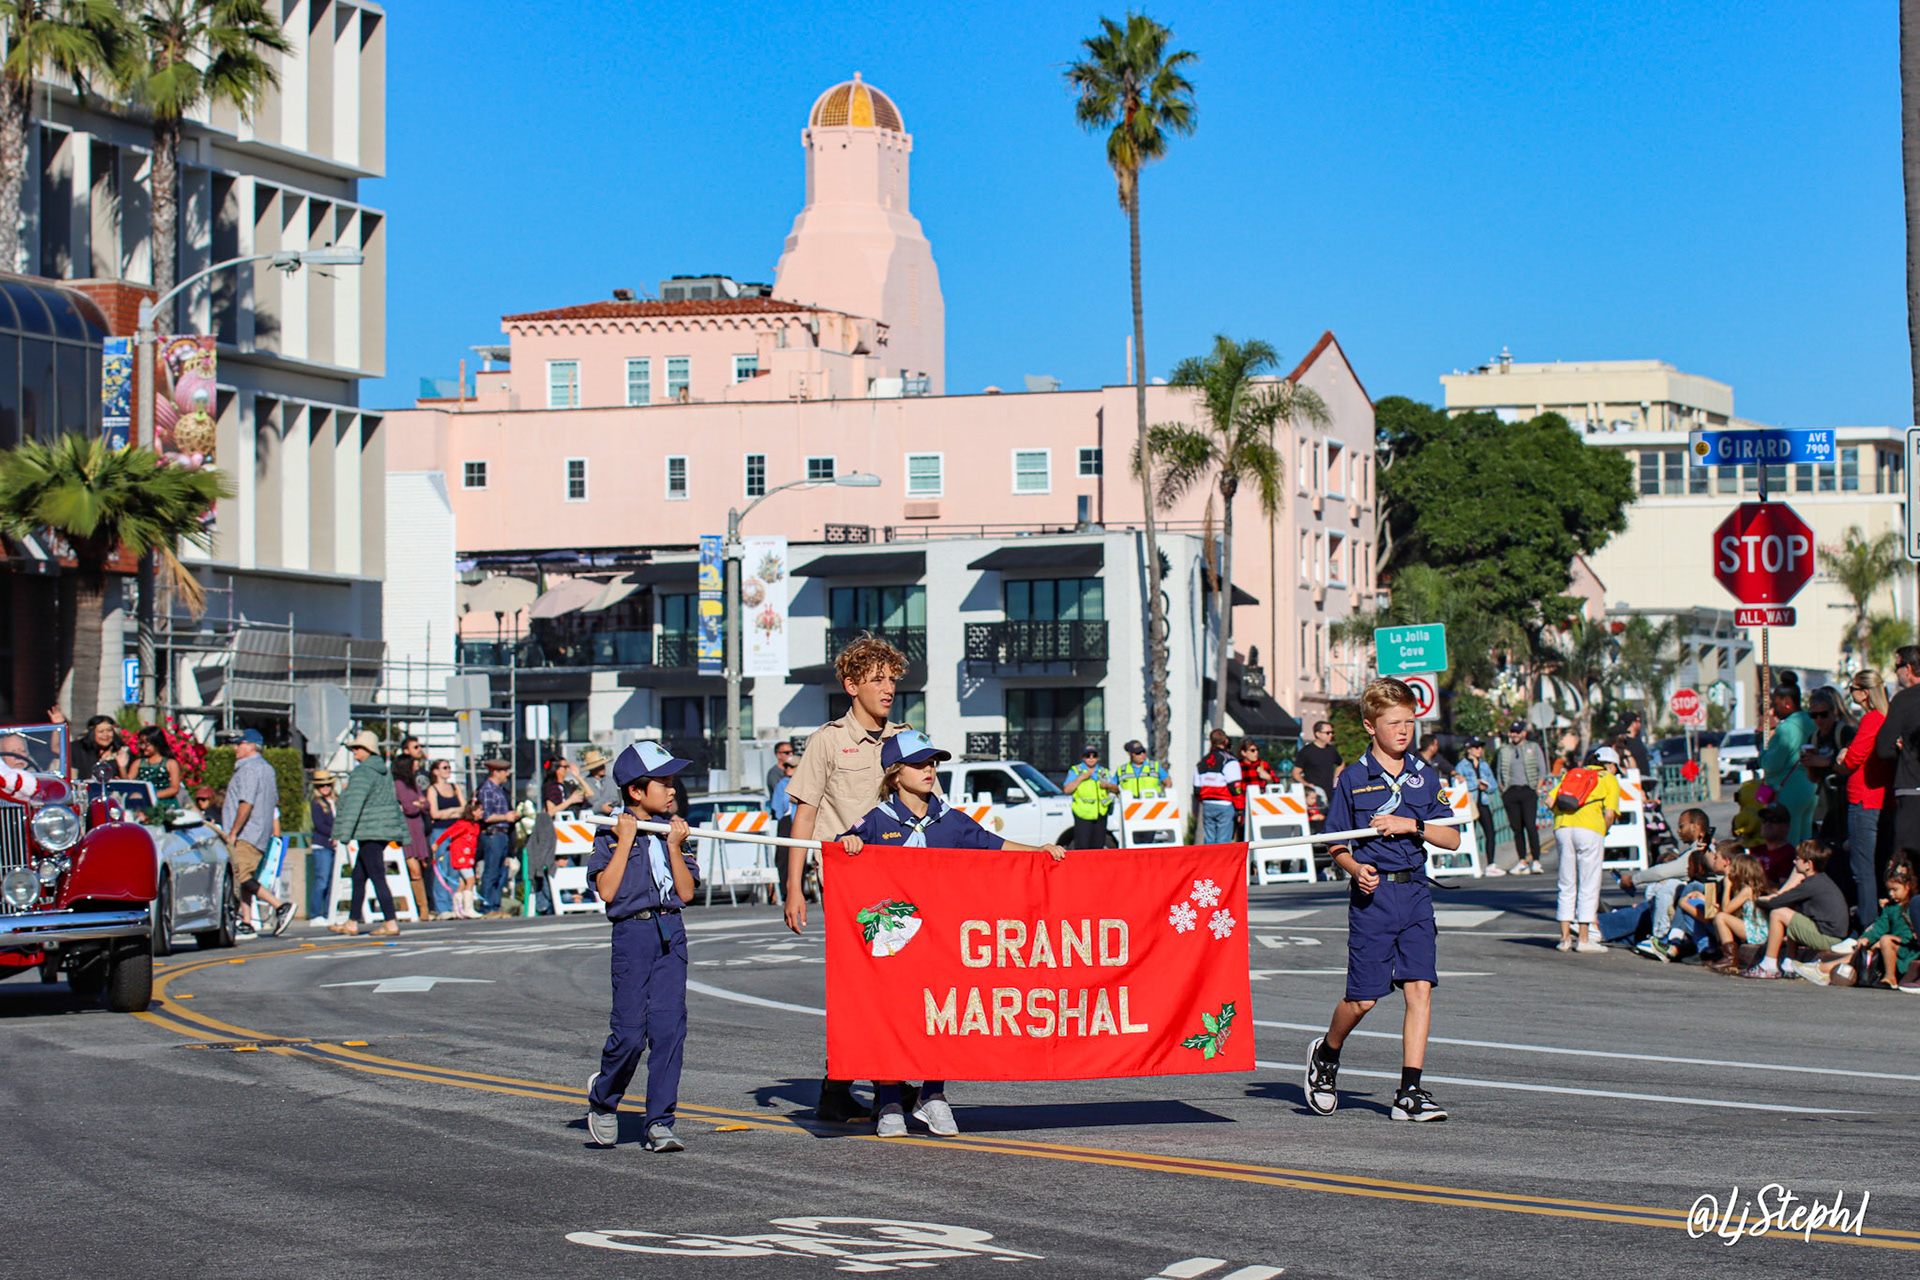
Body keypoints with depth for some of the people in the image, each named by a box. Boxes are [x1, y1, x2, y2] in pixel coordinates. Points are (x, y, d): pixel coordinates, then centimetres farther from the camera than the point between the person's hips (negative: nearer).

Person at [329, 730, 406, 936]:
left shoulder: (362, 772, -13)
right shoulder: (384, 771, 15)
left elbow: (353, 804, -19)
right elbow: (394, 801, 20)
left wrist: (343, 834, -22)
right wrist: (401, 831, 24)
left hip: (370, 831, -9)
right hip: (386, 829, 9)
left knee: (377, 877, -9)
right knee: (358, 876, 15)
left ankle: (390, 923, -13)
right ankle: (352, 923, 20)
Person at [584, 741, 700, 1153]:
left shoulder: (672, 830, 12)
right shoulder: (611, 835, 0)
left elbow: (687, 892, 5)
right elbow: (606, 891, -11)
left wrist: (674, 847, -3)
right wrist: (626, 842, -10)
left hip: (671, 934, 4)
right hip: (632, 933, -4)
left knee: (668, 1028, -2)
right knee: (630, 1031, -7)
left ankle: (660, 1123, 3)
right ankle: (603, 1099, 21)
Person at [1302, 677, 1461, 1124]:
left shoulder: (1424, 776, 8)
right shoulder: (1353, 778, 0)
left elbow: (1452, 838, 5)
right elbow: (1336, 844, 4)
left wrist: (1411, 825, -10)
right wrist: (1356, 869, -15)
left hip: (1415, 891, 3)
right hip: (1373, 895, -3)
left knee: (1420, 988, -7)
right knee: (1363, 997, -2)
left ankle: (1410, 1092, -4)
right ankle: (1326, 1055, 28)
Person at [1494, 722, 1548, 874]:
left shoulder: (1533, 747, 9)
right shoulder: (1504, 750, 14)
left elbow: (1542, 770, 8)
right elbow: (1498, 771, 18)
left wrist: (1538, 789, -1)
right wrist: (1502, 789, 6)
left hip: (1528, 790, -2)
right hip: (1510, 792, 2)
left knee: (1530, 826, -12)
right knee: (1517, 828, 1)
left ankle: (1536, 861, -11)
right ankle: (1522, 861, 6)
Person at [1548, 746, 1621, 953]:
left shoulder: (1572, 773, 24)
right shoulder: (1610, 780, 12)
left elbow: (1550, 801, 11)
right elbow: (1610, 813, -3)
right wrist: (1604, 830, 14)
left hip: (1562, 827, 4)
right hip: (1590, 829, -4)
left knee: (1566, 885, 12)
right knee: (1588, 885, 3)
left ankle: (1565, 937, 12)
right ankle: (1584, 939, 3)